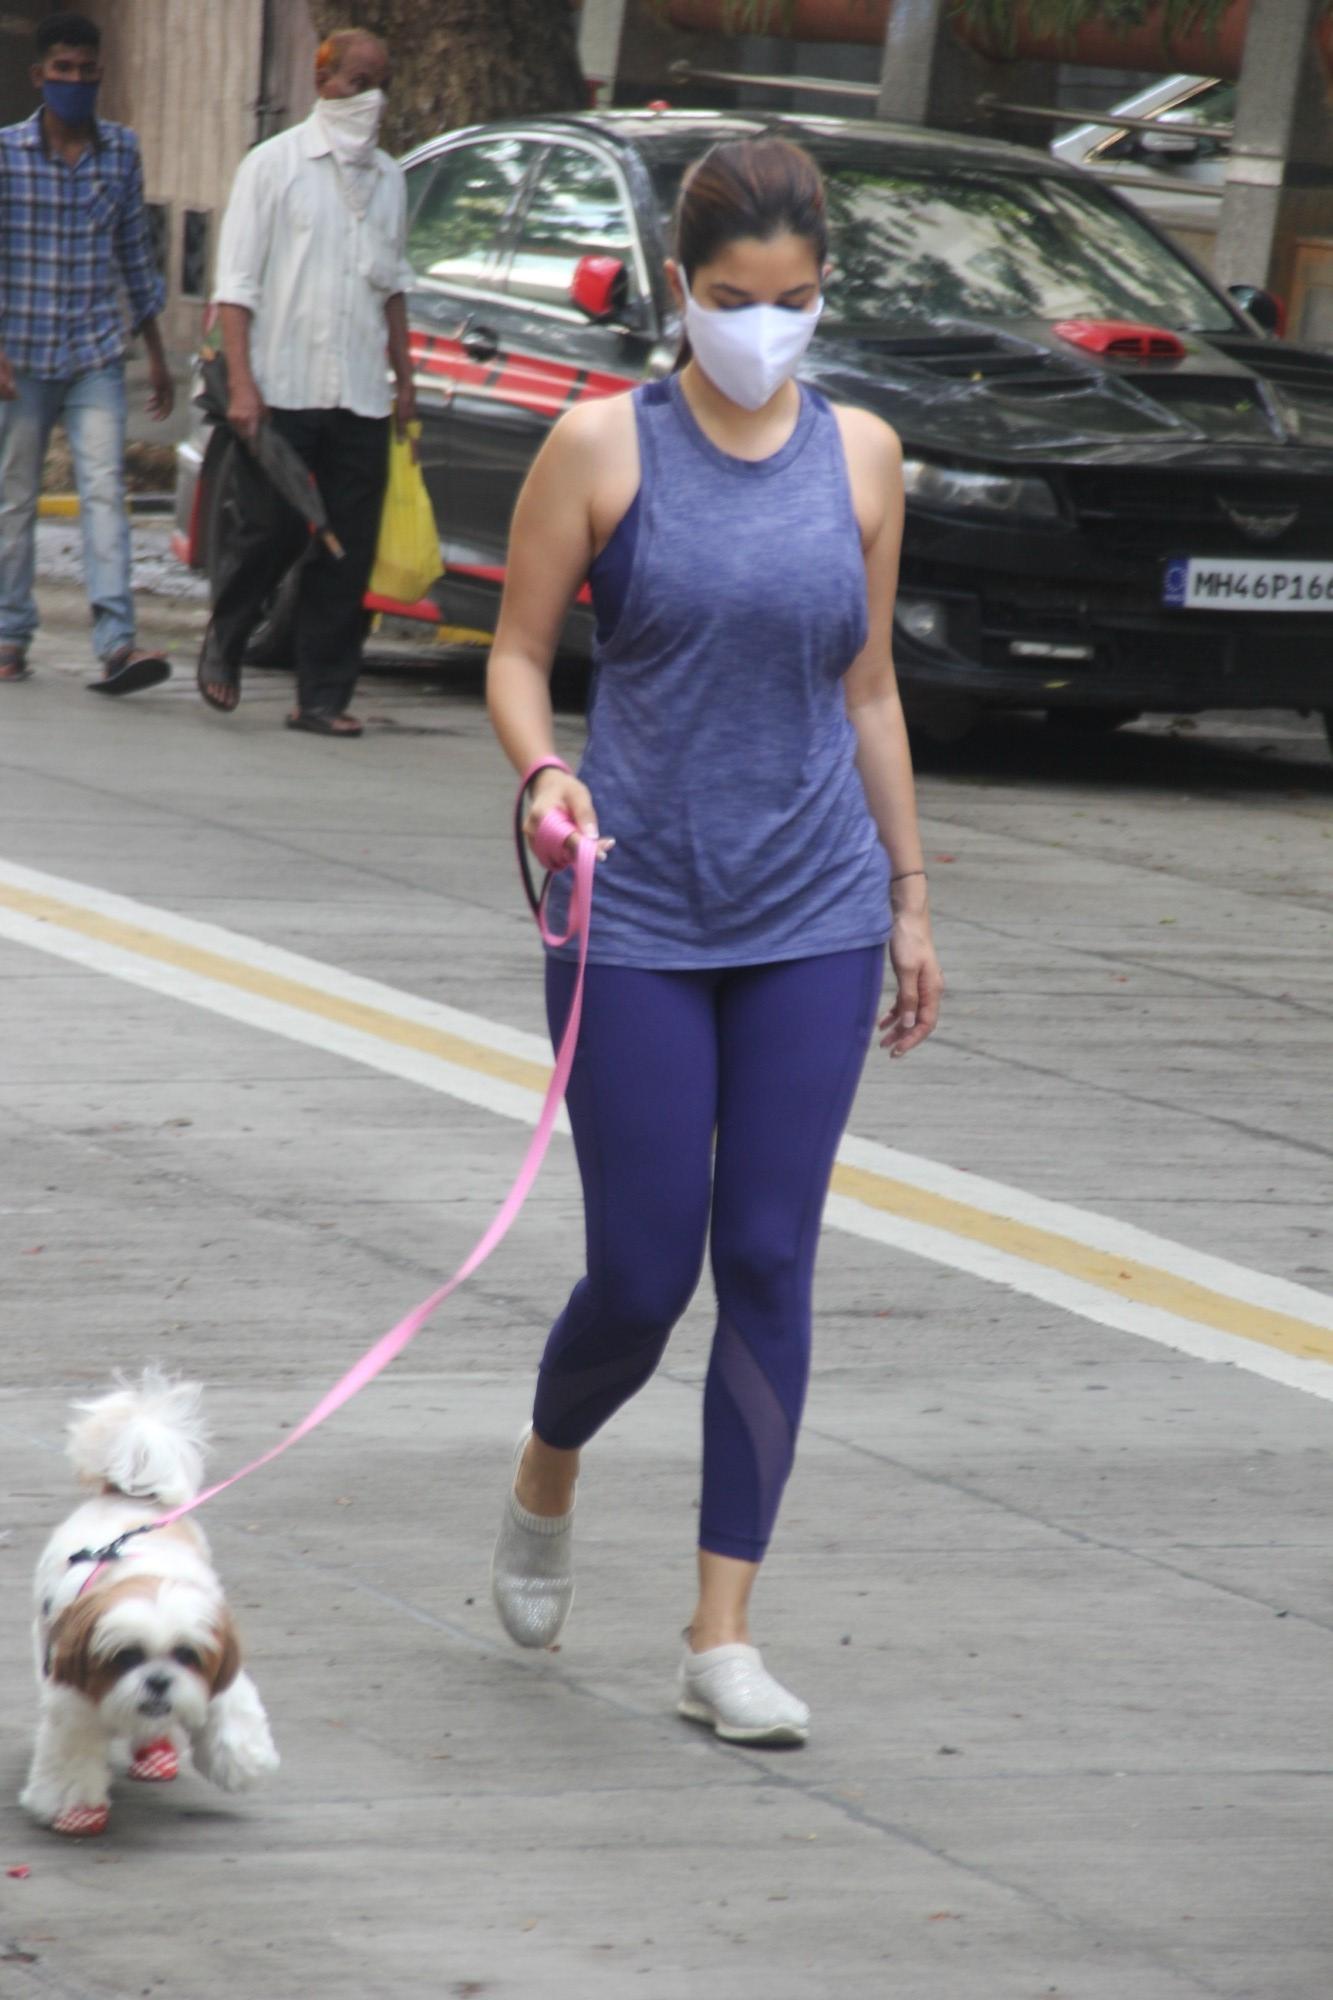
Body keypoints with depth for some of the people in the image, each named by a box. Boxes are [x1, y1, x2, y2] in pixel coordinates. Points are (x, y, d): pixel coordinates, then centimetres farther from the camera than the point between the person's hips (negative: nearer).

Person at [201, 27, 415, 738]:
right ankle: (224, 642, 23)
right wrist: (241, 382, -13)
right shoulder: (274, 165, 0)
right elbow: (236, 283, -4)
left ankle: (323, 697, 3)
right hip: (282, 387, -4)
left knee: (349, 551, -1)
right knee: (269, 531, -2)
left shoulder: (388, 179, 14)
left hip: (361, 398, 4)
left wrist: (405, 379, 17)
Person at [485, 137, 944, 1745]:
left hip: (812, 919, 3)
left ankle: (722, 1639, 5)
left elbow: (868, 687, 13)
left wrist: (908, 896, 14)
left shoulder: (859, 458, 5)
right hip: (639, 918, -2)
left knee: (769, 1266, 0)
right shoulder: (603, 449, -4)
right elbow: (518, 651, 1)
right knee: (644, 1275, -1)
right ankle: (544, 1485, 32)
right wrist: (541, 772, -20)